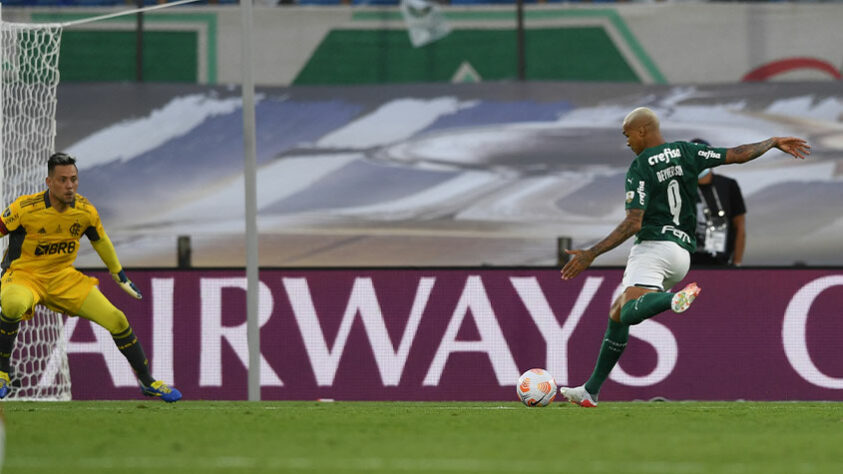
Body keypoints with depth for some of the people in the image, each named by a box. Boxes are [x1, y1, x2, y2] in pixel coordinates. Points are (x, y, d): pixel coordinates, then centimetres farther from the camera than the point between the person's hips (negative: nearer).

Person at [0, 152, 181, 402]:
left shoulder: (85, 211, -6)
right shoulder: (25, 208, -20)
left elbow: (101, 241, 13)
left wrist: (119, 275, 25)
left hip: (64, 278, 4)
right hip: (23, 276, -4)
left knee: (116, 320, -4)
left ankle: (147, 381, 18)